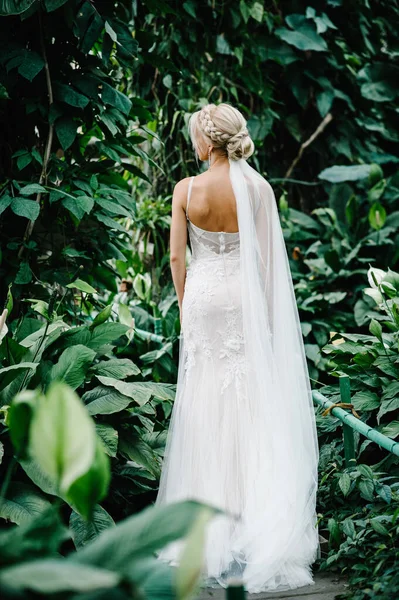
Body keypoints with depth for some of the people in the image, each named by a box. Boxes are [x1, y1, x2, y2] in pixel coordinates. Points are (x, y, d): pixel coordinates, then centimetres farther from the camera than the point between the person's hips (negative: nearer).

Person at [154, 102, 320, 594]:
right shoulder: (258, 188, -6)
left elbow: (176, 257, -4)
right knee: (249, 396, 7)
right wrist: (266, 313, 3)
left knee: (204, 396, 8)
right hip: (245, 296, 0)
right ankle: (252, 511, 11)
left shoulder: (186, 190, -6)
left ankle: (208, 517, 12)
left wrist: (185, 306, 9)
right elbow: (267, 258, -5)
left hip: (202, 294, 0)